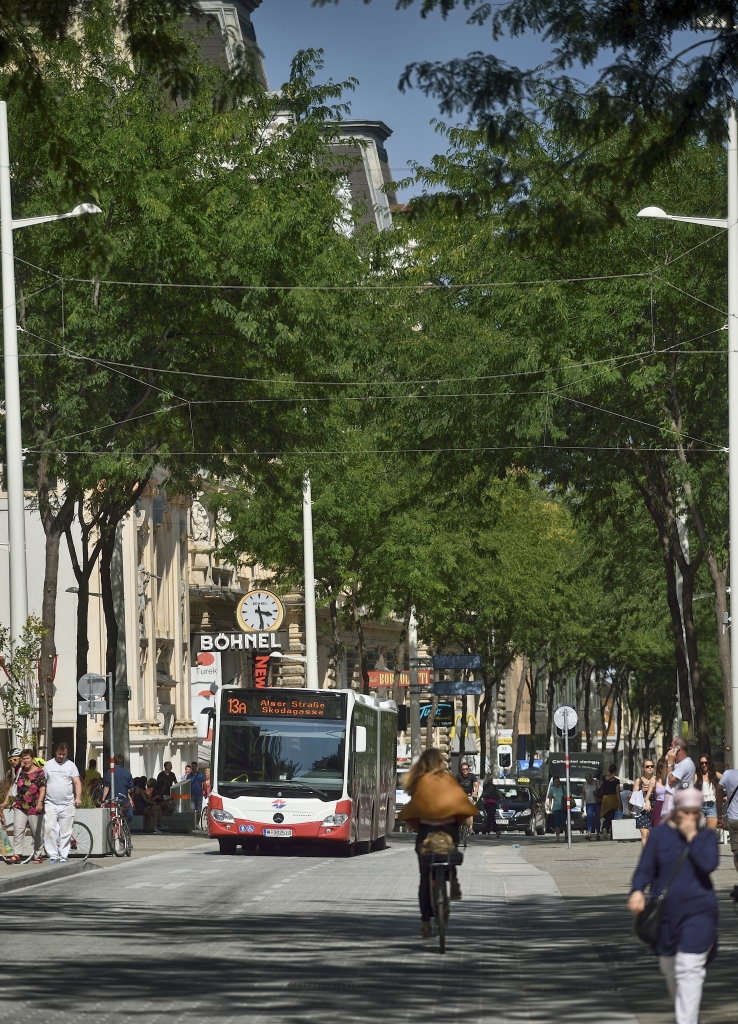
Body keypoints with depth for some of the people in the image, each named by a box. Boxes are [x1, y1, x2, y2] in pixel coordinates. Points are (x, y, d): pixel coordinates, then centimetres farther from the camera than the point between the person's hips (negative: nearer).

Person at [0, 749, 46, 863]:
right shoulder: (20, 771, 11)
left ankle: (38, 855, 18)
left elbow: (42, 788, -12)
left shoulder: (39, 772, -4)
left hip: (34, 808, -4)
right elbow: (13, 786, 19)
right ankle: (17, 855, -10)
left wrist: (40, 802, -26)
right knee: (18, 830, -9)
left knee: (37, 833, 5)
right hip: (20, 807, 4)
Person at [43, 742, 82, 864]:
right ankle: (53, 855, -6)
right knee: (49, 829, -13)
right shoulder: (48, 765, 9)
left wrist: (78, 797, -14)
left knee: (66, 832, 1)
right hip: (51, 804, 0)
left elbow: (77, 782, 1)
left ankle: (63, 856, 8)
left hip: (67, 804, 0)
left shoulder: (71, 765, 7)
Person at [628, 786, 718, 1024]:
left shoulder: (707, 836, 1)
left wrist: (691, 836, -16)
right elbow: (645, 869, -1)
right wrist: (637, 891, -19)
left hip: (698, 912, -3)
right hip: (666, 913, 3)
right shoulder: (660, 835, 2)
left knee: (690, 969, -11)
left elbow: (709, 864, -16)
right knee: (669, 968, 15)